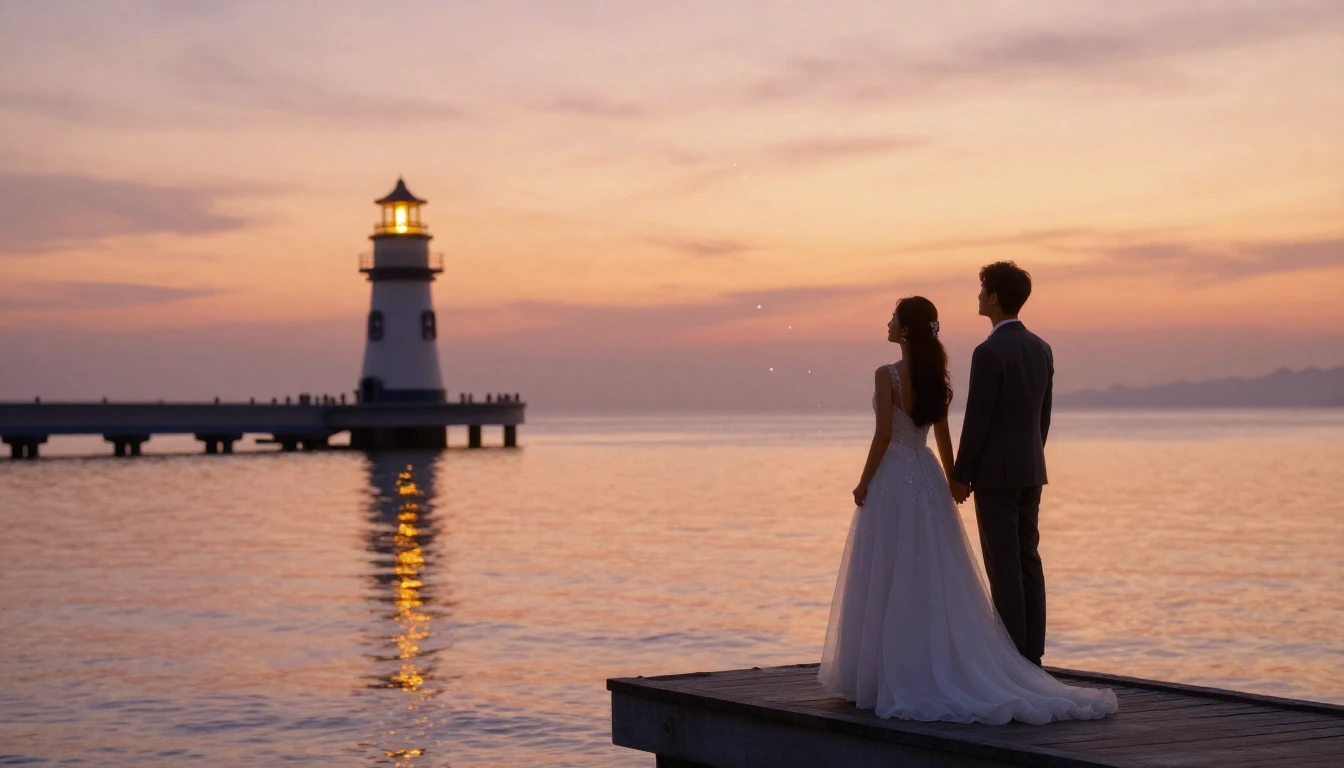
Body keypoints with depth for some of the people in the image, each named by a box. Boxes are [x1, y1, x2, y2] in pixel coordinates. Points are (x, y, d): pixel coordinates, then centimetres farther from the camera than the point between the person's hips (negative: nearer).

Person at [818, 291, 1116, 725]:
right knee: (935, 582, 10)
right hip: (927, 477, 7)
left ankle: (891, 676, 3)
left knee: (889, 582, 0)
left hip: (892, 478, -7)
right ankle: (945, 670, 9)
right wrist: (952, 481, 20)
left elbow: (883, 434, -16)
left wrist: (864, 483, -8)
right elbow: (943, 437, 11)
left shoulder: (887, 375, -13)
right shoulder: (936, 378, 7)